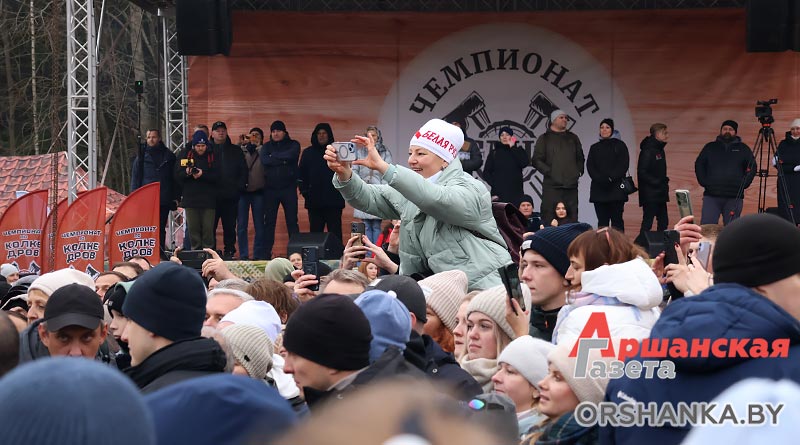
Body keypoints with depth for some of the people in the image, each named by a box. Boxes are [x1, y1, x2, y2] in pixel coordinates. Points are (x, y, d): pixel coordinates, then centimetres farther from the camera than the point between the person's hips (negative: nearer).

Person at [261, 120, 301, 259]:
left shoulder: (293, 145, 6)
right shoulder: (266, 146, 10)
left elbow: (291, 155, -16)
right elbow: (264, 160, -9)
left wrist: (274, 156, -7)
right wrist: (283, 160, -14)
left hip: (288, 188, -2)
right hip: (271, 189, 2)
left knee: (292, 221, 0)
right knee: (269, 222, 2)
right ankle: (266, 254, 4)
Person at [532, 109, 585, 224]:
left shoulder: (573, 138, 18)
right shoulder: (545, 139, 6)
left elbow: (580, 158, 27)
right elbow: (536, 161, 1)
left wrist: (579, 171, 11)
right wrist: (548, 172, -10)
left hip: (571, 185, 4)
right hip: (552, 185, -4)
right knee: (549, 218, -9)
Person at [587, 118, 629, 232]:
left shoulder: (620, 145, 6)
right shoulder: (594, 148, 16)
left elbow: (623, 165, -3)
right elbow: (590, 166, 6)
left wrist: (611, 178, -15)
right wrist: (599, 179, -12)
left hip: (616, 189, -3)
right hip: (599, 190, 3)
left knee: (617, 220, -7)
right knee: (602, 221, 2)